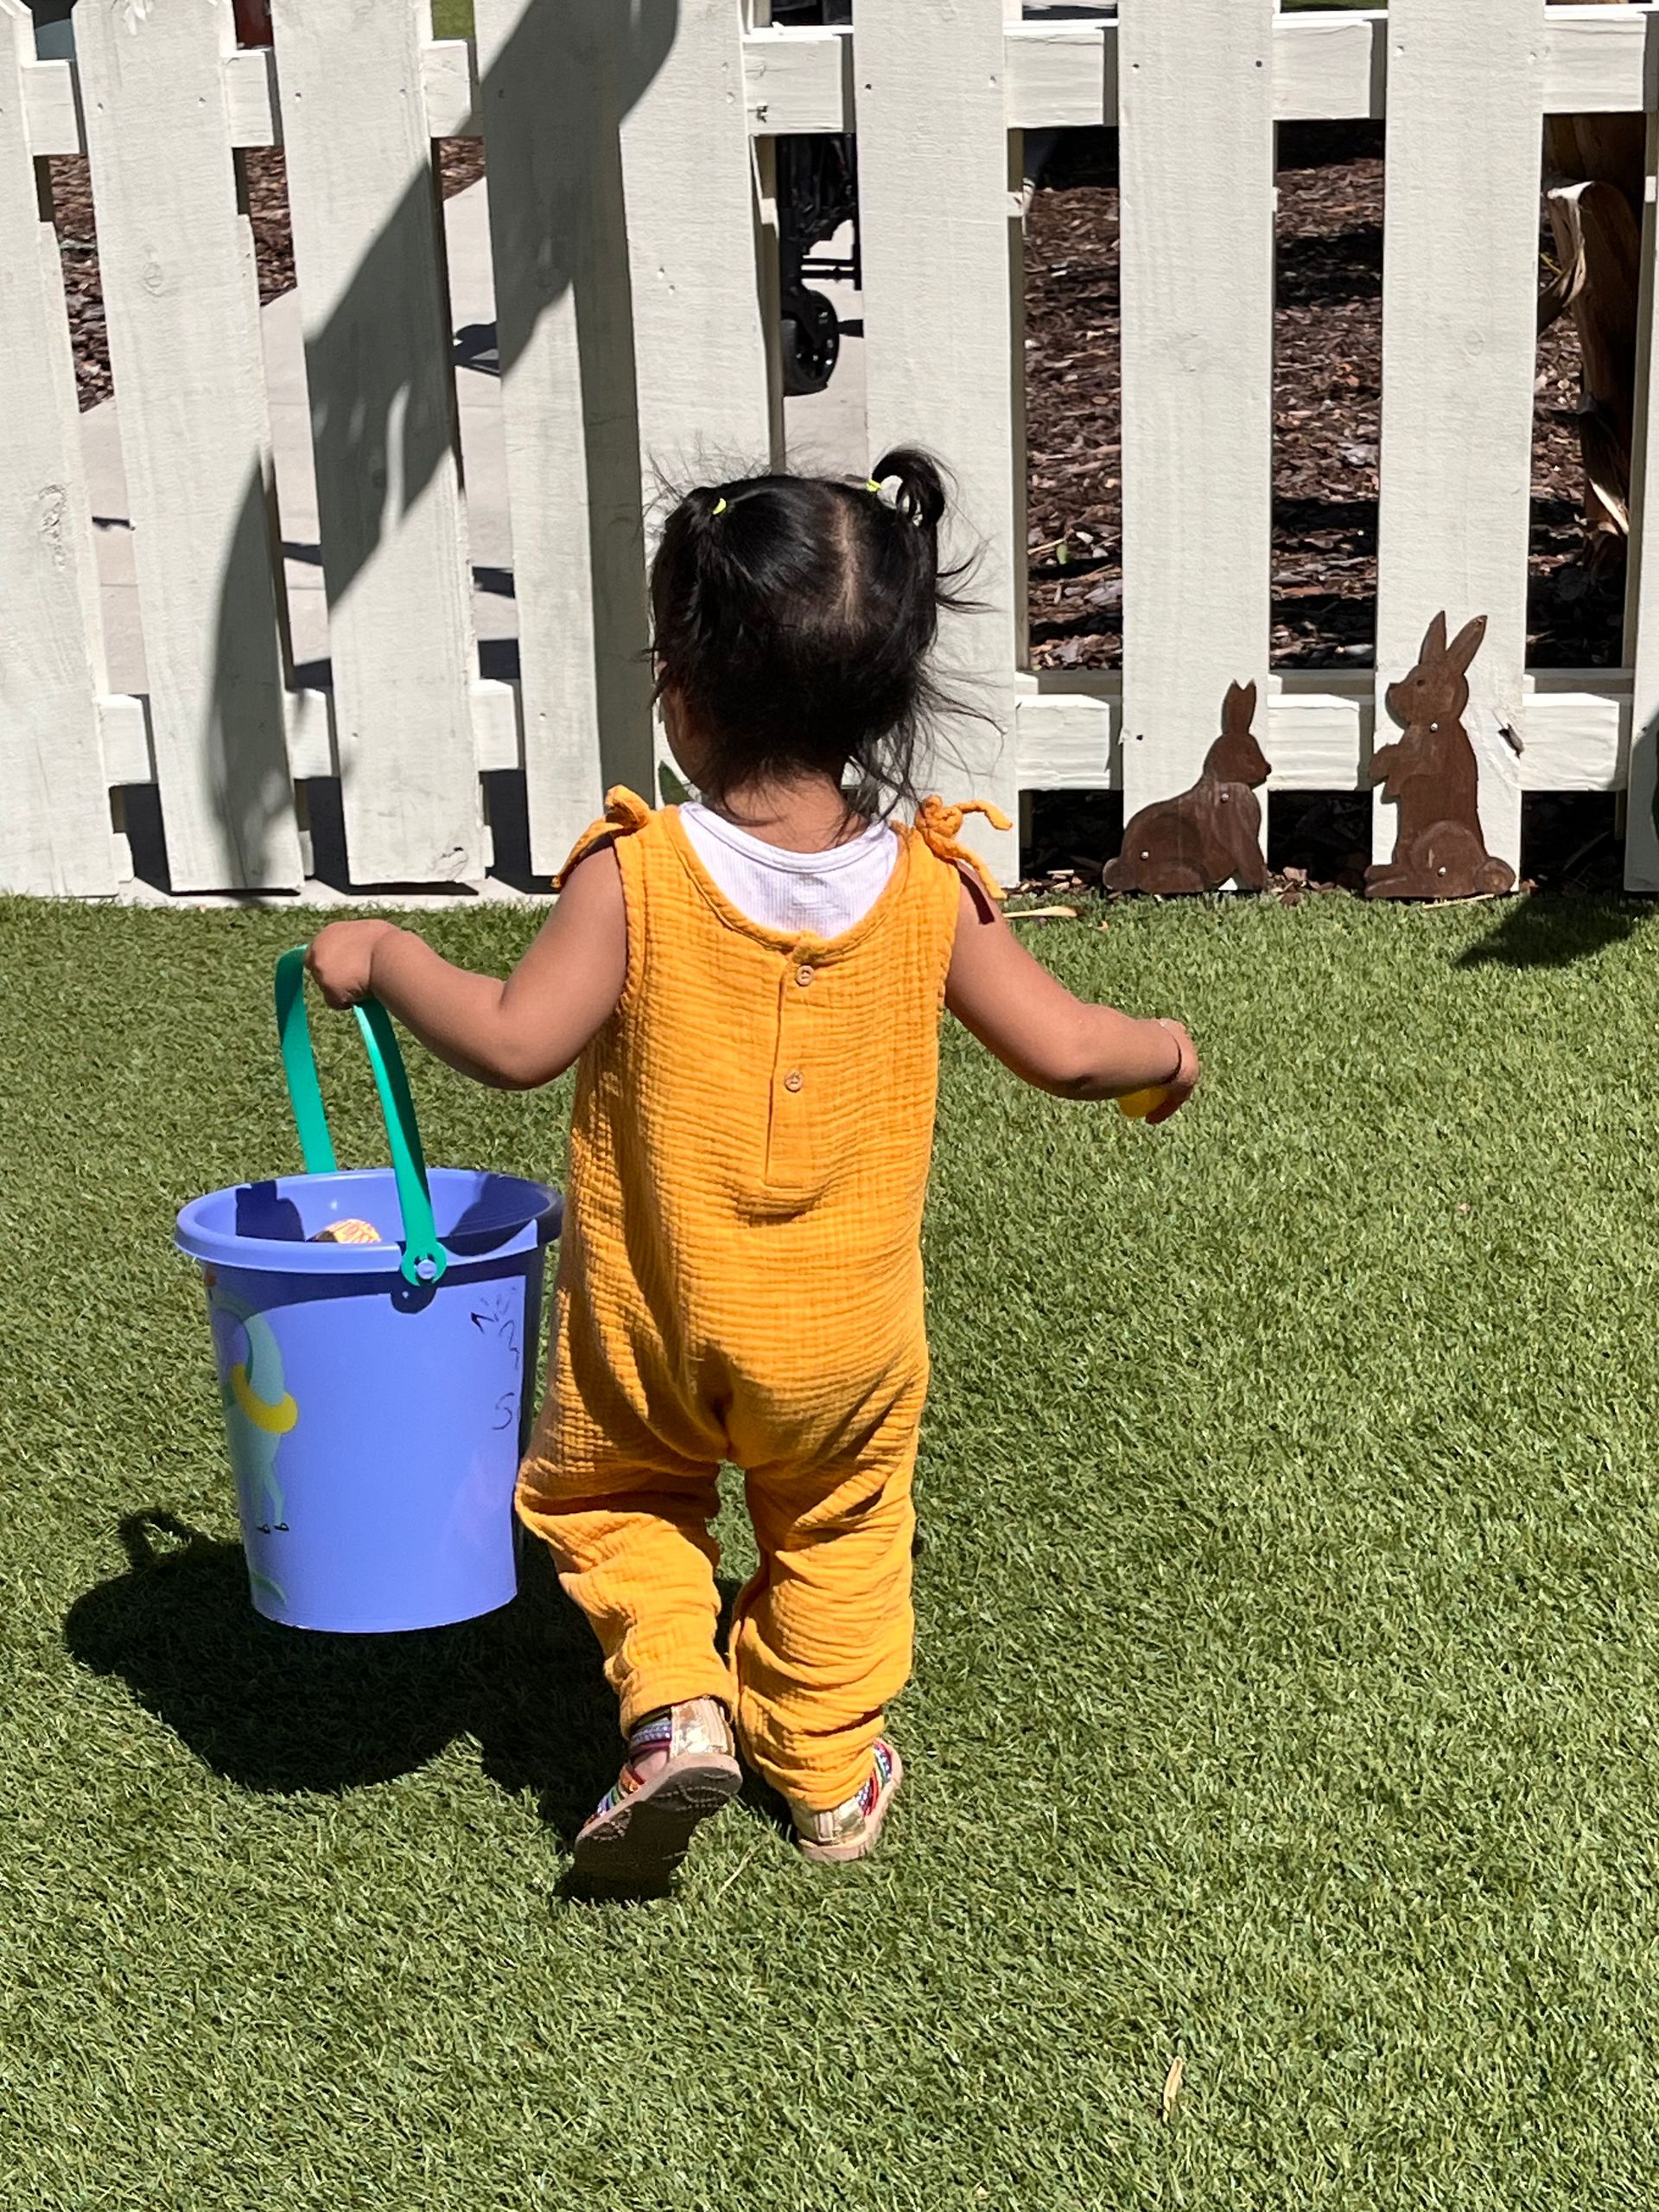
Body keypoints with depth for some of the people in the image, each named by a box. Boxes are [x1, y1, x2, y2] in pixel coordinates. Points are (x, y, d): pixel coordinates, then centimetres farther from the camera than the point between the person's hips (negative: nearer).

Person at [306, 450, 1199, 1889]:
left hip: (654, 1326, -2)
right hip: (845, 1335, 2)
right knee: (839, 1528, 25)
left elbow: (515, 1042, -22)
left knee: (606, 1493, 24)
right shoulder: (931, 884, -13)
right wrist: (1167, 1051, 14)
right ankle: (831, 1773, 36)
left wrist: (382, 957, -6)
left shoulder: (637, 875, -21)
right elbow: (1063, 1050, -7)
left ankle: (675, 1701, 5)